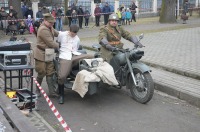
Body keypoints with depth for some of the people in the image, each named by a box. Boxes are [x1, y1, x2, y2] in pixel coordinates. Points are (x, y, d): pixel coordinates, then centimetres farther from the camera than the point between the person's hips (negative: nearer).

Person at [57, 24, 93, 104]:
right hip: (65, 57, -4)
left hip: (75, 56, 4)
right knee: (62, 76, -24)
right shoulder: (62, 35, 9)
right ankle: (61, 95, -4)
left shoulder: (77, 39, 22)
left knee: (91, 57, -22)